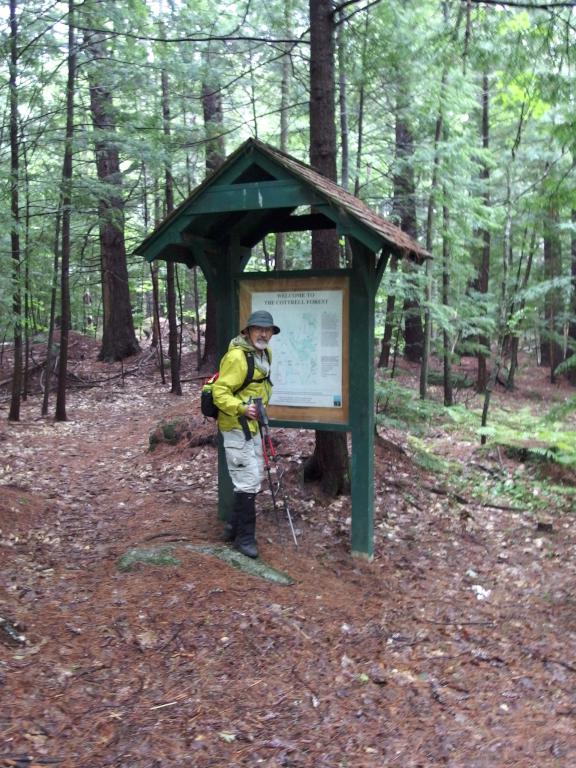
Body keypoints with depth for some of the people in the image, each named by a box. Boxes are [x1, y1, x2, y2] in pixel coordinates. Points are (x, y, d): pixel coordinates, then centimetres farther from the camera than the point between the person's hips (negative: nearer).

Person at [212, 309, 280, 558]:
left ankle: (234, 527, 32)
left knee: (256, 477, 18)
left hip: (253, 426, 10)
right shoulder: (237, 356, -21)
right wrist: (242, 408, -36)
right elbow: (219, 393, -24)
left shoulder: (265, 354, 9)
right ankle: (244, 536, 7)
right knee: (247, 482, -7)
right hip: (237, 427, -10)